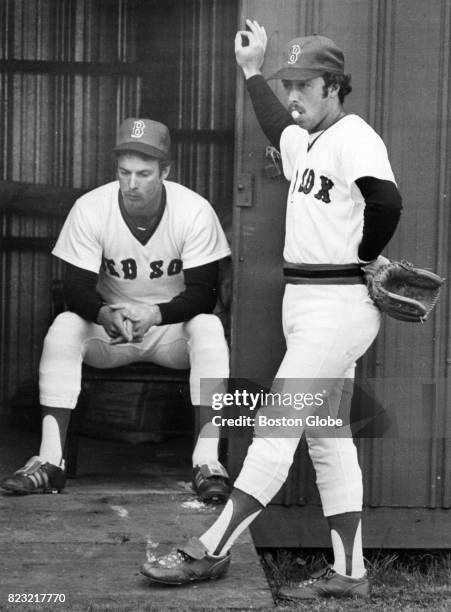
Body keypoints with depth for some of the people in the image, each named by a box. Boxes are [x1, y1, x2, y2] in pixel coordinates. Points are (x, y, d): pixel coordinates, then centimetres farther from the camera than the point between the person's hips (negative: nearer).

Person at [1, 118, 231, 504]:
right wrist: (106, 314, -37)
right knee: (64, 327, -27)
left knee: (208, 328, -32)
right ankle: (50, 461, -28)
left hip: (174, 325, -1)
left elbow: (204, 294, -17)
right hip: (108, 325, 1)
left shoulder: (195, 211, -18)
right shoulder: (90, 209, -15)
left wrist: (157, 314, -36)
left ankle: (208, 461, -33)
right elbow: (78, 289, -14)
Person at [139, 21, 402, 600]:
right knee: (327, 437, 10)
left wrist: (366, 256, -17)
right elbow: (277, 125, 40)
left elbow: (386, 199, -32)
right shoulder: (305, 142, 15)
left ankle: (210, 551, -5)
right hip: (306, 305, 10)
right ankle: (348, 572, 15)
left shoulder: (354, 137, -14)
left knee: (275, 428, -8)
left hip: (337, 303, -10)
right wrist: (252, 70, 39)